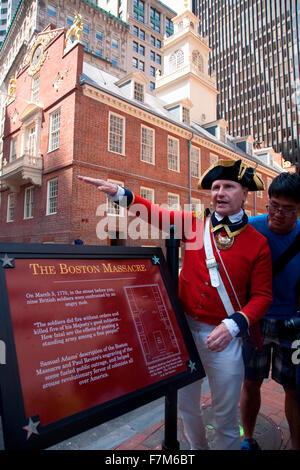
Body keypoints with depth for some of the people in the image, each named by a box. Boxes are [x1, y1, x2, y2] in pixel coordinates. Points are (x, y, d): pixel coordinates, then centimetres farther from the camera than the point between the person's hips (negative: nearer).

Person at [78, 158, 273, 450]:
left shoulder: (257, 242, -6)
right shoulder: (194, 226, -2)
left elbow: (262, 296, -5)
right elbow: (156, 214, 4)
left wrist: (233, 325, -20)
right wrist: (117, 192, -3)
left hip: (223, 337, -2)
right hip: (184, 329, 3)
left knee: (225, 415, 15)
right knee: (186, 405, 22)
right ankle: (196, 447, 50)